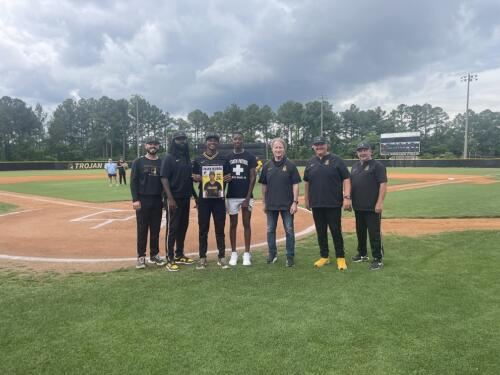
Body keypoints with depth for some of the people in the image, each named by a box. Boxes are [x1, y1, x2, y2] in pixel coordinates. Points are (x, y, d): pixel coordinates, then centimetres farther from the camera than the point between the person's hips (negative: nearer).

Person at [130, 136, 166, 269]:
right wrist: (135, 199, -13)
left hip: (158, 201, 3)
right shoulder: (138, 162, 0)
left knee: (156, 230, 9)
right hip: (143, 200, -3)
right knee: (142, 229, 2)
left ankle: (154, 255, 19)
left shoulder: (162, 163, 8)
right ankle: (141, 256, 12)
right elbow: (133, 181, -4)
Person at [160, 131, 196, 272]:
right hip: (174, 198, -7)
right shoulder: (169, 158, -7)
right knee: (172, 228, -3)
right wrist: (170, 198, -20)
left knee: (183, 227, 12)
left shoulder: (187, 158, 13)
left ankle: (179, 255, 24)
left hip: (186, 198, 7)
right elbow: (164, 179, -13)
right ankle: (169, 259, 3)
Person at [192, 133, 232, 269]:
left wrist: (227, 178, -14)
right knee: (203, 229, 4)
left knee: (220, 228, 4)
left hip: (219, 198, 0)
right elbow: (194, 177, 8)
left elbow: (228, 177, 9)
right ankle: (202, 258, 13)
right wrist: (198, 178, -14)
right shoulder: (198, 159, 8)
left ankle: (221, 257, 12)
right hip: (204, 198, 0)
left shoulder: (223, 159, 8)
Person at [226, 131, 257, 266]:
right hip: (231, 196, 2)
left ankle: (247, 254, 10)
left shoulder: (250, 157, 0)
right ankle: (234, 253, 15)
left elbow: (253, 178, -3)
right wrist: (223, 196, 1)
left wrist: (247, 198, -10)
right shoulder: (227, 157, 5)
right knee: (233, 224, 7)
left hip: (246, 196, -1)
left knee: (246, 224, 2)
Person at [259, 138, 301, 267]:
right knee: (270, 230, 11)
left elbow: (295, 185, -4)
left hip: (287, 204, -3)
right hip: (271, 204, 3)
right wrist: (264, 203, 8)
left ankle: (290, 256, 13)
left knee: (289, 230, 3)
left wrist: (295, 202, -11)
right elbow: (264, 186, 10)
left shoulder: (290, 165, -2)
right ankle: (272, 253, 26)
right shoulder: (267, 166, 6)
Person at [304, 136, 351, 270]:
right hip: (316, 204, 4)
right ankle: (324, 257, 23)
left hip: (333, 204, -4)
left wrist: (347, 197, -14)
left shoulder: (336, 160, -2)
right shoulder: (311, 163, 10)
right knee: (321, 232, 11)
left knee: (336, 231, 1)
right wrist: (306, 200, 16)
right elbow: (306, 182, 17)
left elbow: (346, 179, -5)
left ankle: (341, 258, 13)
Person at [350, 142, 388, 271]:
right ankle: (362, 254, 32)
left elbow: (383, 184, -14)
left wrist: (379, 202, -20)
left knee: (374, 233, -4)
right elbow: (350, 184, 21)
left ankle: (378, 259, 5)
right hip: (358, 207, 7)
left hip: (372, 207, -7)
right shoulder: (355, 166, 15)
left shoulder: (377, 166, -7)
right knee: (360, 231, 17)